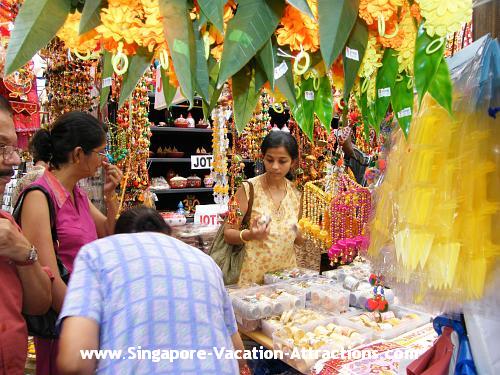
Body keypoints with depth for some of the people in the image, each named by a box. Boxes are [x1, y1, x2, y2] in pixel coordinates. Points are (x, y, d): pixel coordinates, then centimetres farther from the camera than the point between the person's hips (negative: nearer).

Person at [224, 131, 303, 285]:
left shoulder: (296, 193, 0)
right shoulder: (248, 189, -12)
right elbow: (228, 234, -8)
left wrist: (303, 233, -9)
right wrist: (250, 235, -26)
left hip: (287, 274, 4)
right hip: (254, 277, -3)